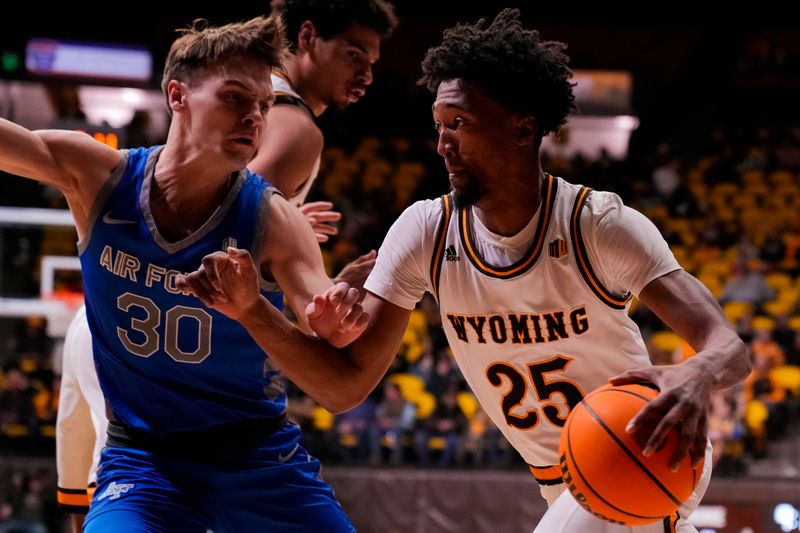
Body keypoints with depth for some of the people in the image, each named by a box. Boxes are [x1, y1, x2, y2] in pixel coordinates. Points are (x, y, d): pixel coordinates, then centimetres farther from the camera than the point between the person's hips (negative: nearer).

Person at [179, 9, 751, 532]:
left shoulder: (600, 225, -24)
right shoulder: (425, 233, -11)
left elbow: (730, 347, -31)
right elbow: (349, 382, -11)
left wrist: (698, 376, -56)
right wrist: (253, 311, -28)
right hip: (564, 486, 6)